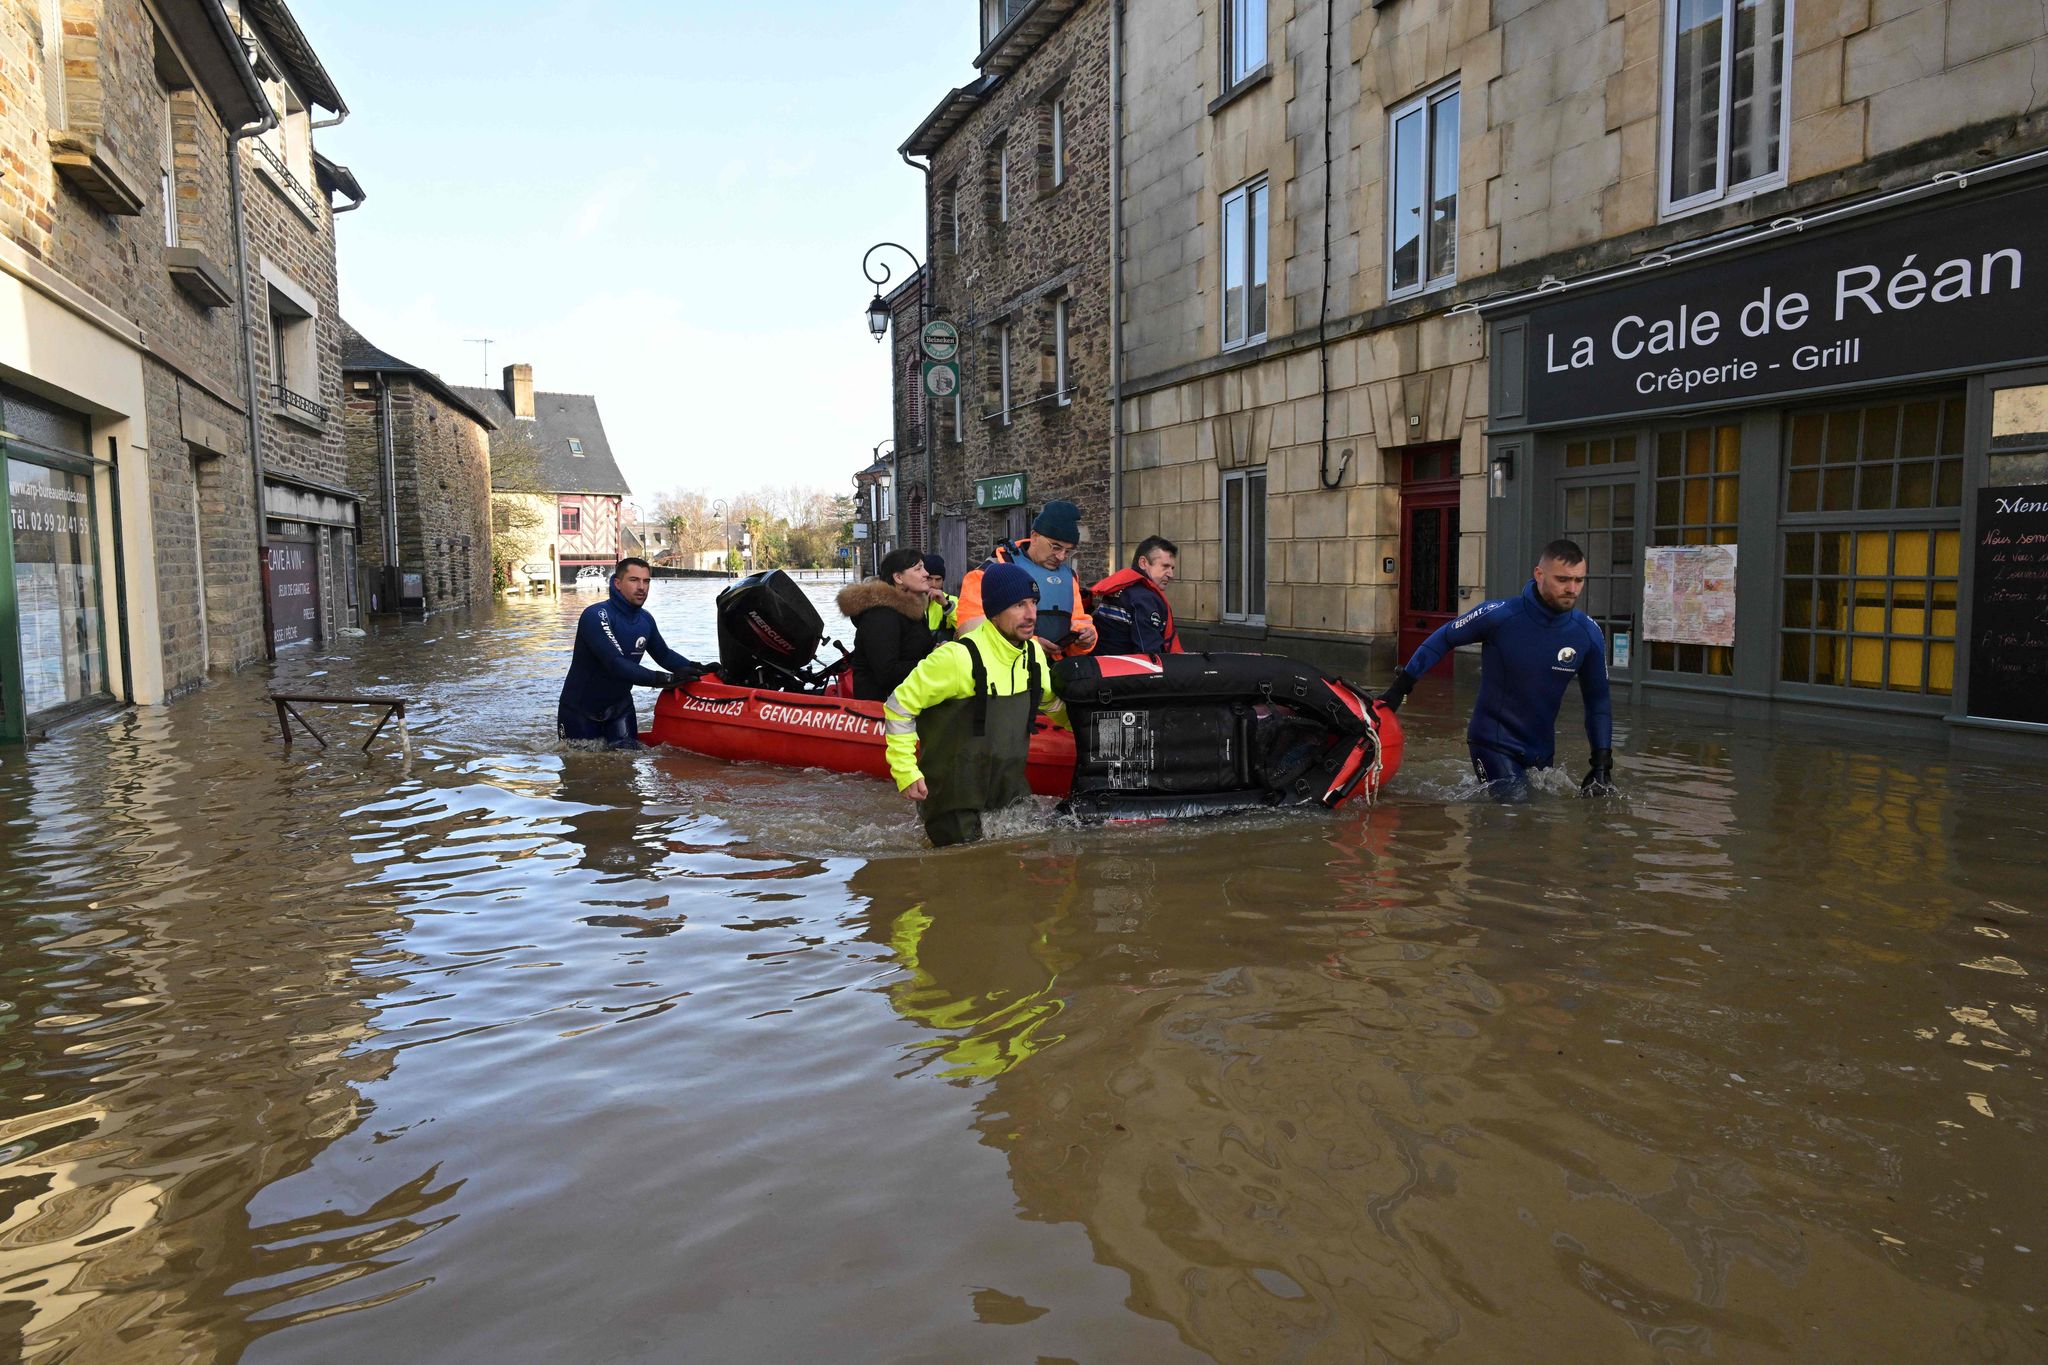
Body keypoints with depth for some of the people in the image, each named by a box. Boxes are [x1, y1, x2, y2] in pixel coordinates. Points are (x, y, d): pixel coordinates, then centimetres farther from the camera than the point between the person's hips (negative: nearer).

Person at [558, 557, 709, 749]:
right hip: (580, 708, -5)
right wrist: (664, 679, -40)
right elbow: (615, 664, -35)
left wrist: (696, 669, -10)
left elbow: (664, 654, 9)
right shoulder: (596, 615, -26)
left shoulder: (645, 620, -4)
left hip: (619, 704, 5)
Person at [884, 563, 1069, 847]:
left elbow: (1050, 701, 23)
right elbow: (899, 706, -13)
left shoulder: (1033, 653, 2)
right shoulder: (958, 657, -21)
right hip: (954, 799, -6)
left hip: (1010, 789, 7)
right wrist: (905, 771, -14)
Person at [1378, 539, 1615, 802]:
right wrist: (1399, 689, -5)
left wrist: (1602, 762, 0)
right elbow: (1443, 640, -4)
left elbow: (1597, 699, 4)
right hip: (1494, 743, -5)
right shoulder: (1498, 615, -19)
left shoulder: (1589, 634, -8)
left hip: (1542, 750, 5)